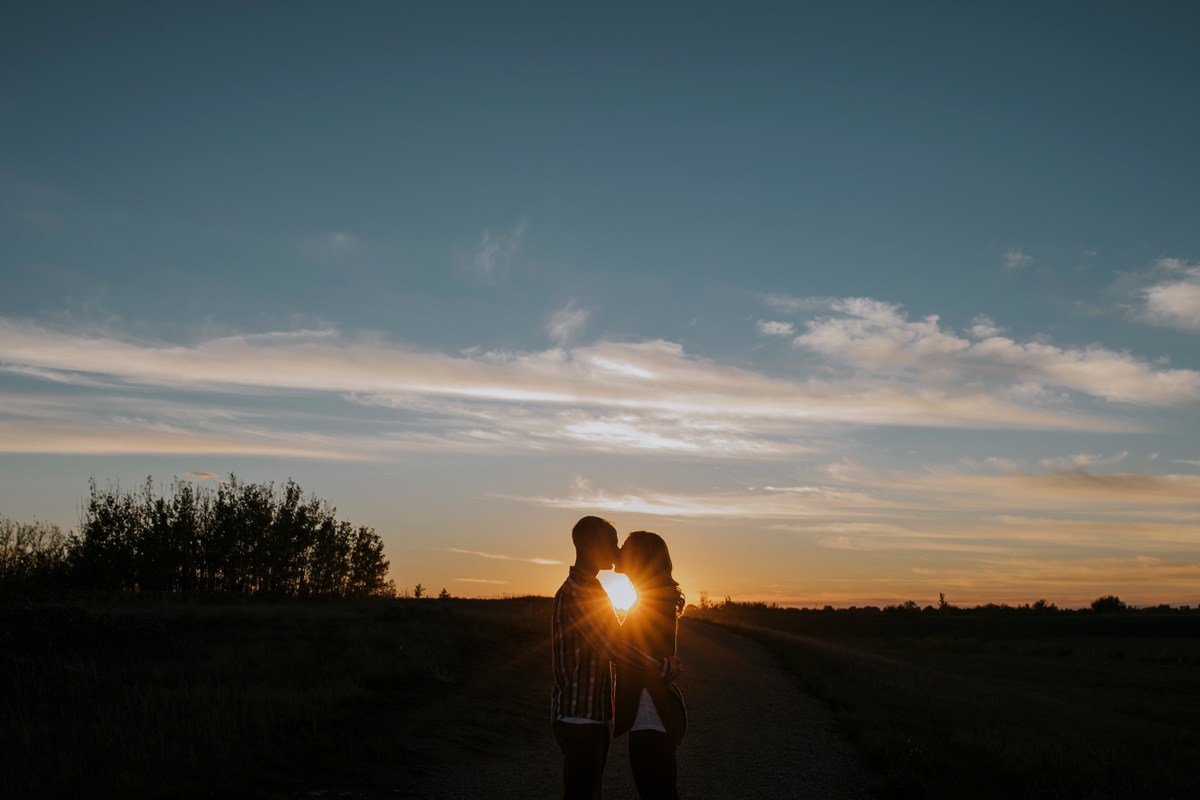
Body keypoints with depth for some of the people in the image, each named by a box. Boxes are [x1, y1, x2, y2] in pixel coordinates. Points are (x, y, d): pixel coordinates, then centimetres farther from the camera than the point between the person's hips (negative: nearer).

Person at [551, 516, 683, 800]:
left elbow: (612, 644, 24)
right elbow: (615, 650, -22)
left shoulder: (590, 589, 16)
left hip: (592, 715, 10)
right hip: (579, 716, -10)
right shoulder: (575, 594, -18)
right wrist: (664, 668, -11)